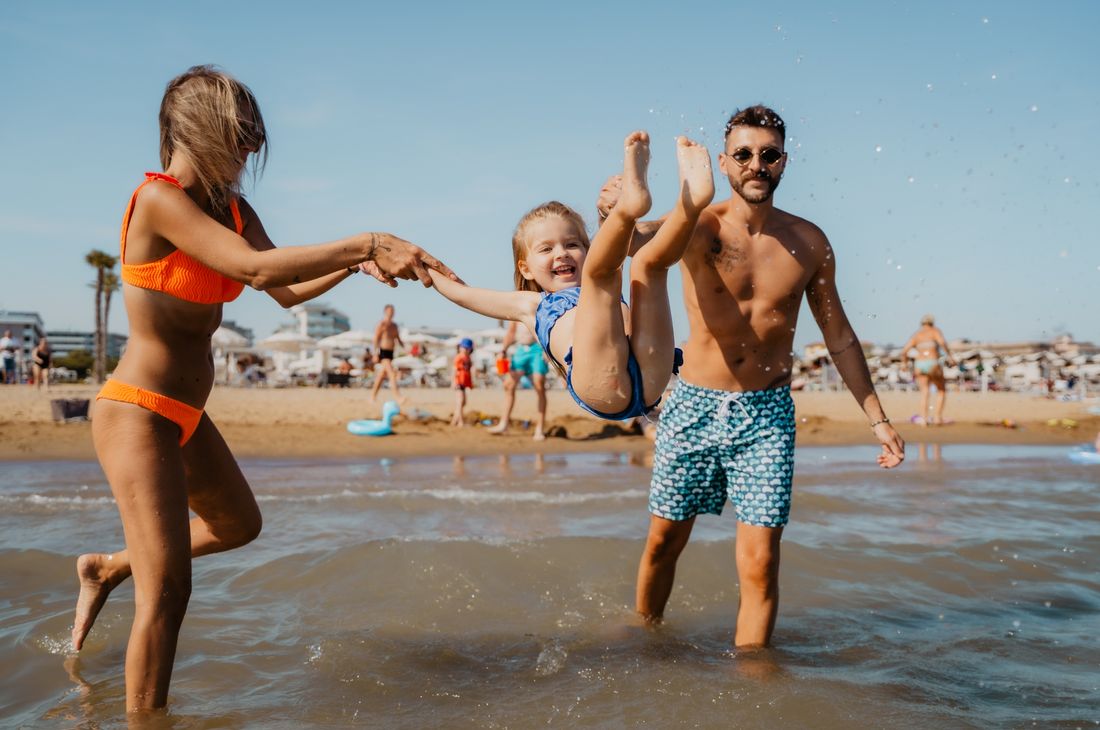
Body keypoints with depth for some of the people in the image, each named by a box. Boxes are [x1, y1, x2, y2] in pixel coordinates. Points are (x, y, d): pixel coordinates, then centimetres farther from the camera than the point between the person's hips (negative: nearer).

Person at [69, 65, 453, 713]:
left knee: (240, 525, 27)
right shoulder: (157, 198, -19)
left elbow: (288, 290, 5)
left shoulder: (232, 210, 6)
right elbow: (258, 267, -31)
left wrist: (358, 263, -11)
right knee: (169, 588, -9)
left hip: (185, 415, 9)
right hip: (138, 413, -9)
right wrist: (367, 241, -29)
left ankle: (107, 568, 44)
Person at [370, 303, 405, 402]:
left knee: (382, 374, 15)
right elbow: (376, 339, -11)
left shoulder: (394, 325, 14)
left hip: (390, 352, 8)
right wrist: (375, 353, -16)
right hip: (383, 352, -8)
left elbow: (398, 339, 19)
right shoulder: (381, 324, -8)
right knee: (392, 373, -18)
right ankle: (397, 396, -24)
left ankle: (373, 394, 27)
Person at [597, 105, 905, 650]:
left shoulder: (808, 242, 1)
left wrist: (876, 417, 10)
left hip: (769, 415, 1)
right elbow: (640, 240, -30)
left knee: (760, 564, -4)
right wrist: (616, 216, -55)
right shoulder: (699, 228, -7)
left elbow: (838, 335, 11)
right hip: (693, 407, 0)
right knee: (664, 542, 12)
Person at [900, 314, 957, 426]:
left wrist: (904, 363, 21)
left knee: (924, 392, 9)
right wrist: (950, 356, -15)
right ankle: (938, 417, 3)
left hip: (919, 365, 3)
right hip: (933, 364, -3)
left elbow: (904, 350, 6)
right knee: (941, 390, 14)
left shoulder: (916, 334, 14)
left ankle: (923, 419, -6)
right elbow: (942, 342, -16)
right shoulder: (935, 331, 4)